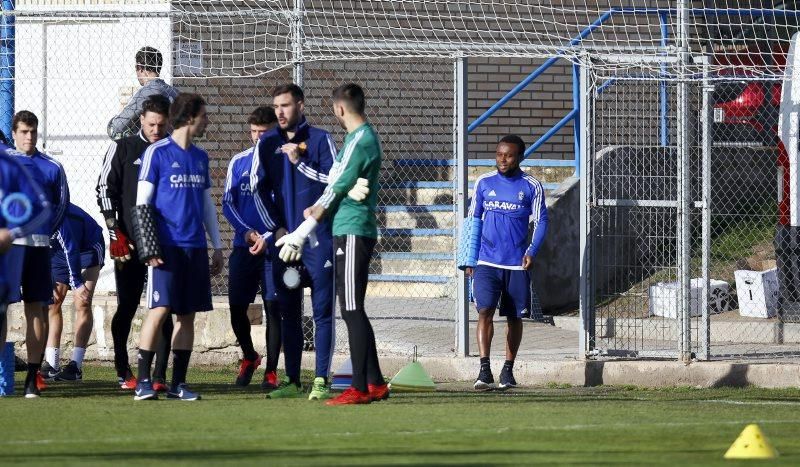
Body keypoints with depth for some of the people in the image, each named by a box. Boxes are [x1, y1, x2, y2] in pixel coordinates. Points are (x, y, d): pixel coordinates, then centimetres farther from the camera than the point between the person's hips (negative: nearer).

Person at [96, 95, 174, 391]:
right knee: (127, 307, 2)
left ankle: (159, 375, -3)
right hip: (129, 243, -2)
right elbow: (105, 189, 0)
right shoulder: (123, 149, 4)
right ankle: (123, 372, 12)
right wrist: (115, 233, -8)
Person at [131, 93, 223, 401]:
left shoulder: (200, 157, 15)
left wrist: (217, 246, 17)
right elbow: (142, 204, -6)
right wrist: (150, 248, -13)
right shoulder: (157, 153, -4)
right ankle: (143, 381, -9)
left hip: (196, 248, 6)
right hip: (167, 246, -6)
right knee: (160, 309, -13)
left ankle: (178, 384, 9)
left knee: (187, 315, 5)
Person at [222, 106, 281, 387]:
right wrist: (246, 231, -8)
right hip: (243, 246, 3)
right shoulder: (239, 162, 10)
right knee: (237, 307, 2)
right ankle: (249, 357, 26)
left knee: (273, 308, -4)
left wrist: (269, 237, -12)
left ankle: (271, 371, 2)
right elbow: (228, 203, 8)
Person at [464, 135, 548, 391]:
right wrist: (471, 260, 8)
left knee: (514, 317, 7)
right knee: (485, 311, -14)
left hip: (517, 264, 0)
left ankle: (508, 370, 19)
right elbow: (475, 222, 11)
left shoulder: (531, 186, 0)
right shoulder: (484, 183, 5)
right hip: (487, 262, 0)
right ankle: (484, 370, -17)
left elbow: (541, 221, 2)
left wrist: (532, 251, -14)